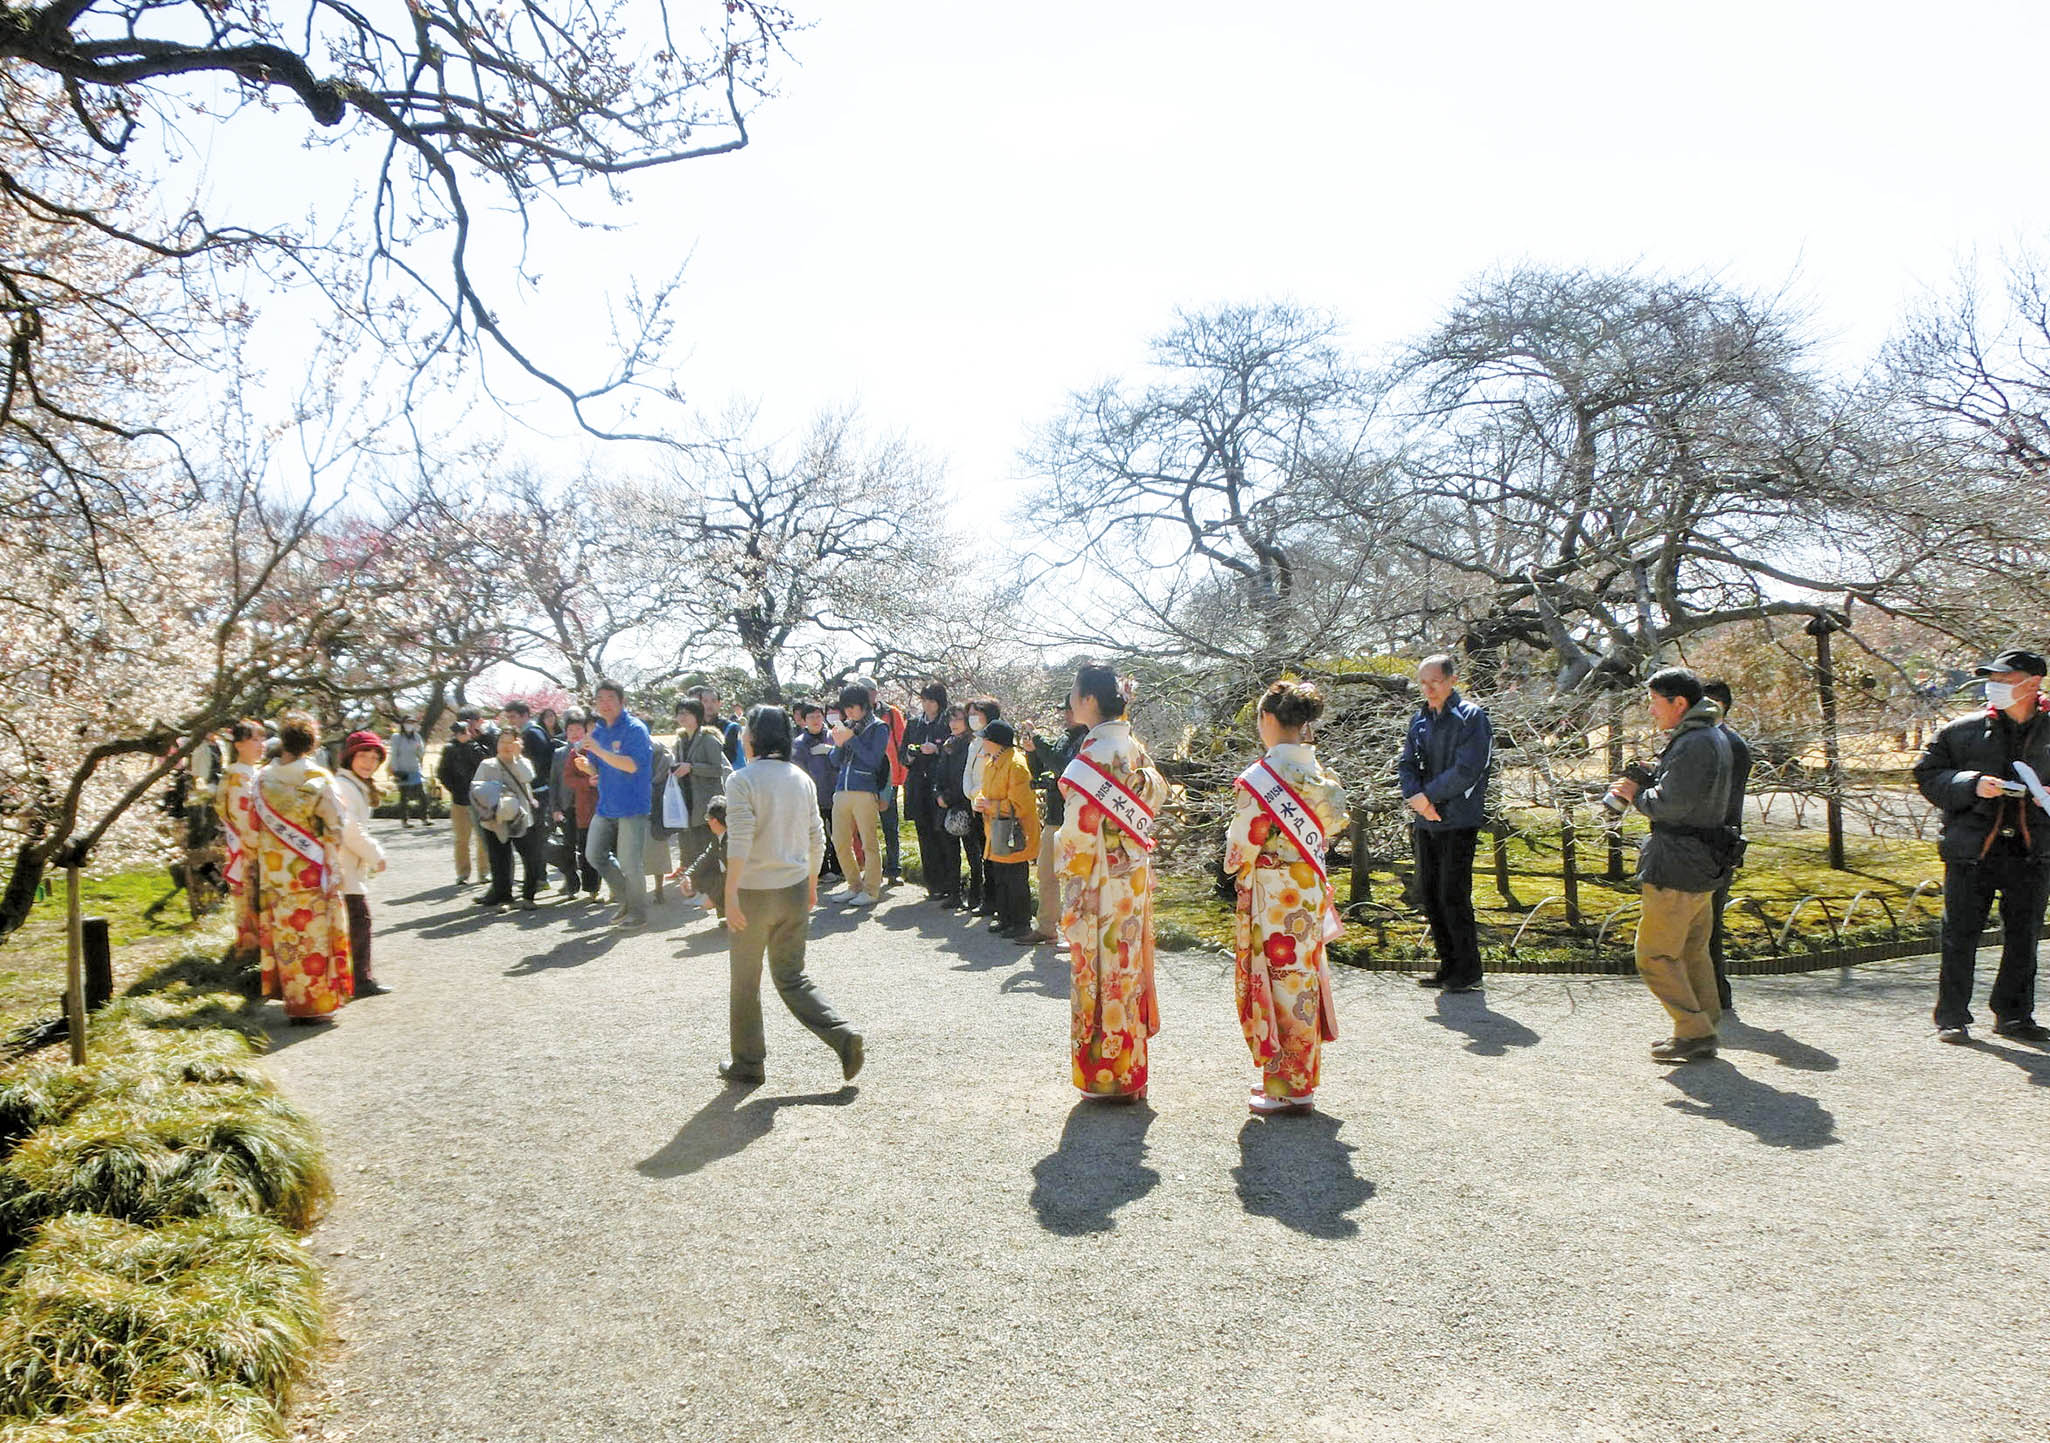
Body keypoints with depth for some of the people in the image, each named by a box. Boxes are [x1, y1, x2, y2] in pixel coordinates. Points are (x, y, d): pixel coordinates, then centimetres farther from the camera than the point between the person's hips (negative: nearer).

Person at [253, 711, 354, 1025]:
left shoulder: (264, 778, 0)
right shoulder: (319, 778, -12)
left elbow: (254, 830, 7)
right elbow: (334, 826, -9)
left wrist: (261, 863, 19)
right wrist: (334, 869, 3)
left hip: (274, 874, 4)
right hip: (311, 870, -4)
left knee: (284, 934, 12)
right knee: (314, 935, 4)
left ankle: (293, 1000, 20)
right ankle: (316, 1003, 8)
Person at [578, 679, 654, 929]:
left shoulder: (635, 729, -12)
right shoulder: (597, 731, 11)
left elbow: (632, 765, -23)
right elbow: (598, 770, 15)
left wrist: (598, 750, -27)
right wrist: (586, 765, -8)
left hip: (632, 806, -8)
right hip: (606, 805, 8)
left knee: (628, 862, -4)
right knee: (595, 854, 12)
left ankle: (638, 913, 13)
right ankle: (625, 899, 28)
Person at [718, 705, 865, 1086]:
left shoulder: (743, 780, -13)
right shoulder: (801, 778, 5)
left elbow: (739, 843, -20)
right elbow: (816, 837, 9)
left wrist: (730, 896, -19)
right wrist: (811, 883, 21)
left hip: (755, 894, -5)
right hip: (794, 891, 5)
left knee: (746, 982, 12)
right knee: (792, 978, 15)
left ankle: (748, 1064, 23)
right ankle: (844, 1037, -2)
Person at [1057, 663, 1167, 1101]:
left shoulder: (1093, 756, -18)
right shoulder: (1134, 749, 5)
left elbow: (1081, 832, -18)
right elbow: (1157, 792, 16)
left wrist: (1070, 895, -11)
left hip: (1101, 883, -8)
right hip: (1135, 878, 8)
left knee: (1101, 971, 3)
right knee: (1129, 967, 15)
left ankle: (1106, 1077, 13)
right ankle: (1131, 1071, 25)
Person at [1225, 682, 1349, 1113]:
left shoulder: (1259, 778, -18)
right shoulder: (1321, 775, 3)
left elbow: (1241, 851, -14)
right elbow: (1327, 831, 10)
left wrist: (1235, 865, 6)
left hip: (1270, 896, -7)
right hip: (1310, 894, 7)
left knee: (1277, 983, 3)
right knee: (1302, 980, 15)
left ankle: (1286, 1088, 12)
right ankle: (1302, 1080, 26)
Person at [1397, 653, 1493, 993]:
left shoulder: (1471, 717, -6)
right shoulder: (1419, 720, 13)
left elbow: (1467, 770, -15)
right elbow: (1406, 765, 9)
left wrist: (1427, 795, -13)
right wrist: (1416, 797, -10)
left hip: (1459, 821, -7)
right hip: (1425, 823, 7)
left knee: (1453, 896, -7)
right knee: (1429, 895, 9)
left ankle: (1469, 972, 5)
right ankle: (1449, 966, 20)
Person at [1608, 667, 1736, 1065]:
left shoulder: (1693, 744, -19)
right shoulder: (1714, 737, 15)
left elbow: (1671, 805, -23)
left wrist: (1637, 795, -6)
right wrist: (1642, 789, 9)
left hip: (1677, 868, -10)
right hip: (1703, 866, 10)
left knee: (1655, 956, -3)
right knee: (1692, 952, 16)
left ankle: (1694, 1032, 0)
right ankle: (1704, 1030, 22)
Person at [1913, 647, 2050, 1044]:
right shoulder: (1962, 731, 3)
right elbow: (1927, 775, 1)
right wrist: (1972, 784, -14)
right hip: (1972, 848, -2)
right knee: (1960, 936, 0)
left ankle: (2014, 1015, 25)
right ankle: (1952, 1017, 9)